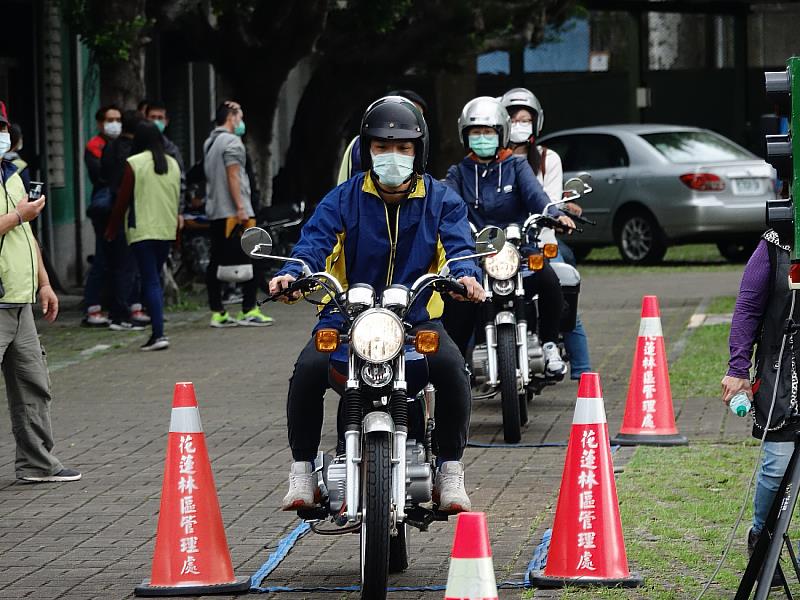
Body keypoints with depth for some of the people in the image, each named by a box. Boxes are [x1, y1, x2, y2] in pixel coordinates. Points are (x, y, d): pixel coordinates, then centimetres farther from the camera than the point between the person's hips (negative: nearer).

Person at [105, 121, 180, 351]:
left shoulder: (134, 164, -9)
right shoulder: (172, 164, 9)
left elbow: (123, 200, -6)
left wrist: (112, 229, 5)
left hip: (142, 230, -5)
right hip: (166, 229, 5)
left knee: (150, 281, -7)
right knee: (156, 279, 16)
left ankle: (158, 334, -16)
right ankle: (157, 329, 15)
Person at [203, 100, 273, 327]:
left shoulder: (210, 143, 18)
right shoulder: (231, 141, -10)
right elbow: (233, 176, -17)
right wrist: (241, 208, -19)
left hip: (214, 212, 9)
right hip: (232, 212, -9)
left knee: (216, 262, 5)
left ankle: (217, 313, 5)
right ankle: (249, 311, -8)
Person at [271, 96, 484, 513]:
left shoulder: (441, 201, 7)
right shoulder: (343, 200, 6)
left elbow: (458, 245, -8)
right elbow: (314, 243, -8)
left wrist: (465, 275, -33)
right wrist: (292, 274, -31)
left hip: (418, 317, 0)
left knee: (451, 368, -29)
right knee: (308, 370, -27)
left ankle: (450, 471, -13)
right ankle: (302, 469, -10)